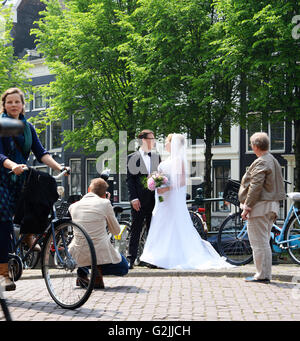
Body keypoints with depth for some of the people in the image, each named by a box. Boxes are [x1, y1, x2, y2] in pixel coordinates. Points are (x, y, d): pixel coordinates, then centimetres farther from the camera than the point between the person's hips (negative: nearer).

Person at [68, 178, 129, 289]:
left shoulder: (73, 206, 5)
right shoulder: (105, 203, -5)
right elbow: (116, 231, 7)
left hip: (78, 256, 3)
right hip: (101, 254, -3)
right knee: (124, 268, 25)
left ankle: (82, 273, 17)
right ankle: (98, 269, -4)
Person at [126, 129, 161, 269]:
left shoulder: (156, 157, 14)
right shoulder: (132, 157, 1)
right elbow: (130, 179, -3)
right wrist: (133, 198, -11)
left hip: (154, 199, 4)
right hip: (139, 200, -4)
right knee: (136, 229, -3)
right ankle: (131, 259, 1)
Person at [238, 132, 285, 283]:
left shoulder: (260, 163, -15)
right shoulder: (274, 161, 17)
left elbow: (255, 187, -21)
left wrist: (247, 207, -17)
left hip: (260, 207, -10)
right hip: (272, 207, 10)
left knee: (259, 243, -5)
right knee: (264, 242, 15)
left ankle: (262, 275, -2)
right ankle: (265, 274, 19)